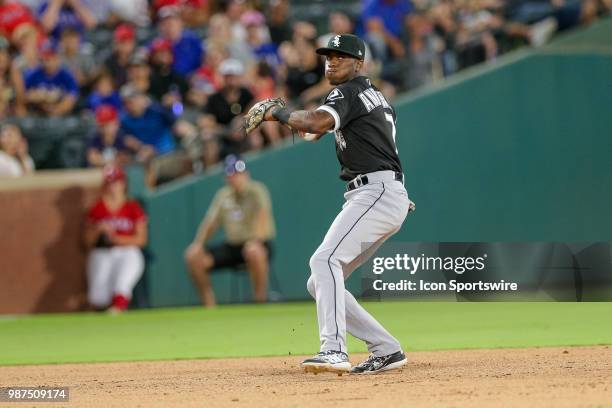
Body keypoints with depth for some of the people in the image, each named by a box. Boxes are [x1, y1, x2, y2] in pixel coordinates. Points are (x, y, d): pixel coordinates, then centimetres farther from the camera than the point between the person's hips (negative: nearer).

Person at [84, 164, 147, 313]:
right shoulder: (97, 209, 12)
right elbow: (88, 242, 12)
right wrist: (98, 230, -9)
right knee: (97, 298, -21)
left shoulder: (133, 208, 7)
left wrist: (115, 238, -11)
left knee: (120, 286, -32)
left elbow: (141, 239, 1)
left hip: (128, 252, -2)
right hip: (102, 254, 2)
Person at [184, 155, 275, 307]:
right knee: (192, 256, -10)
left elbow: (263, 215, -24)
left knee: (254, 251, -42)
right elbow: (210, 222, 10)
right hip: (232, 246, 6)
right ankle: (209, 305, -3)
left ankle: (260, 299, -27)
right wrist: (198, 243, -8)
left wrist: (255, 240, -41)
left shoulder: (257, 191, -8)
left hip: (259, 244, -6)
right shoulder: (223, 195, 10)